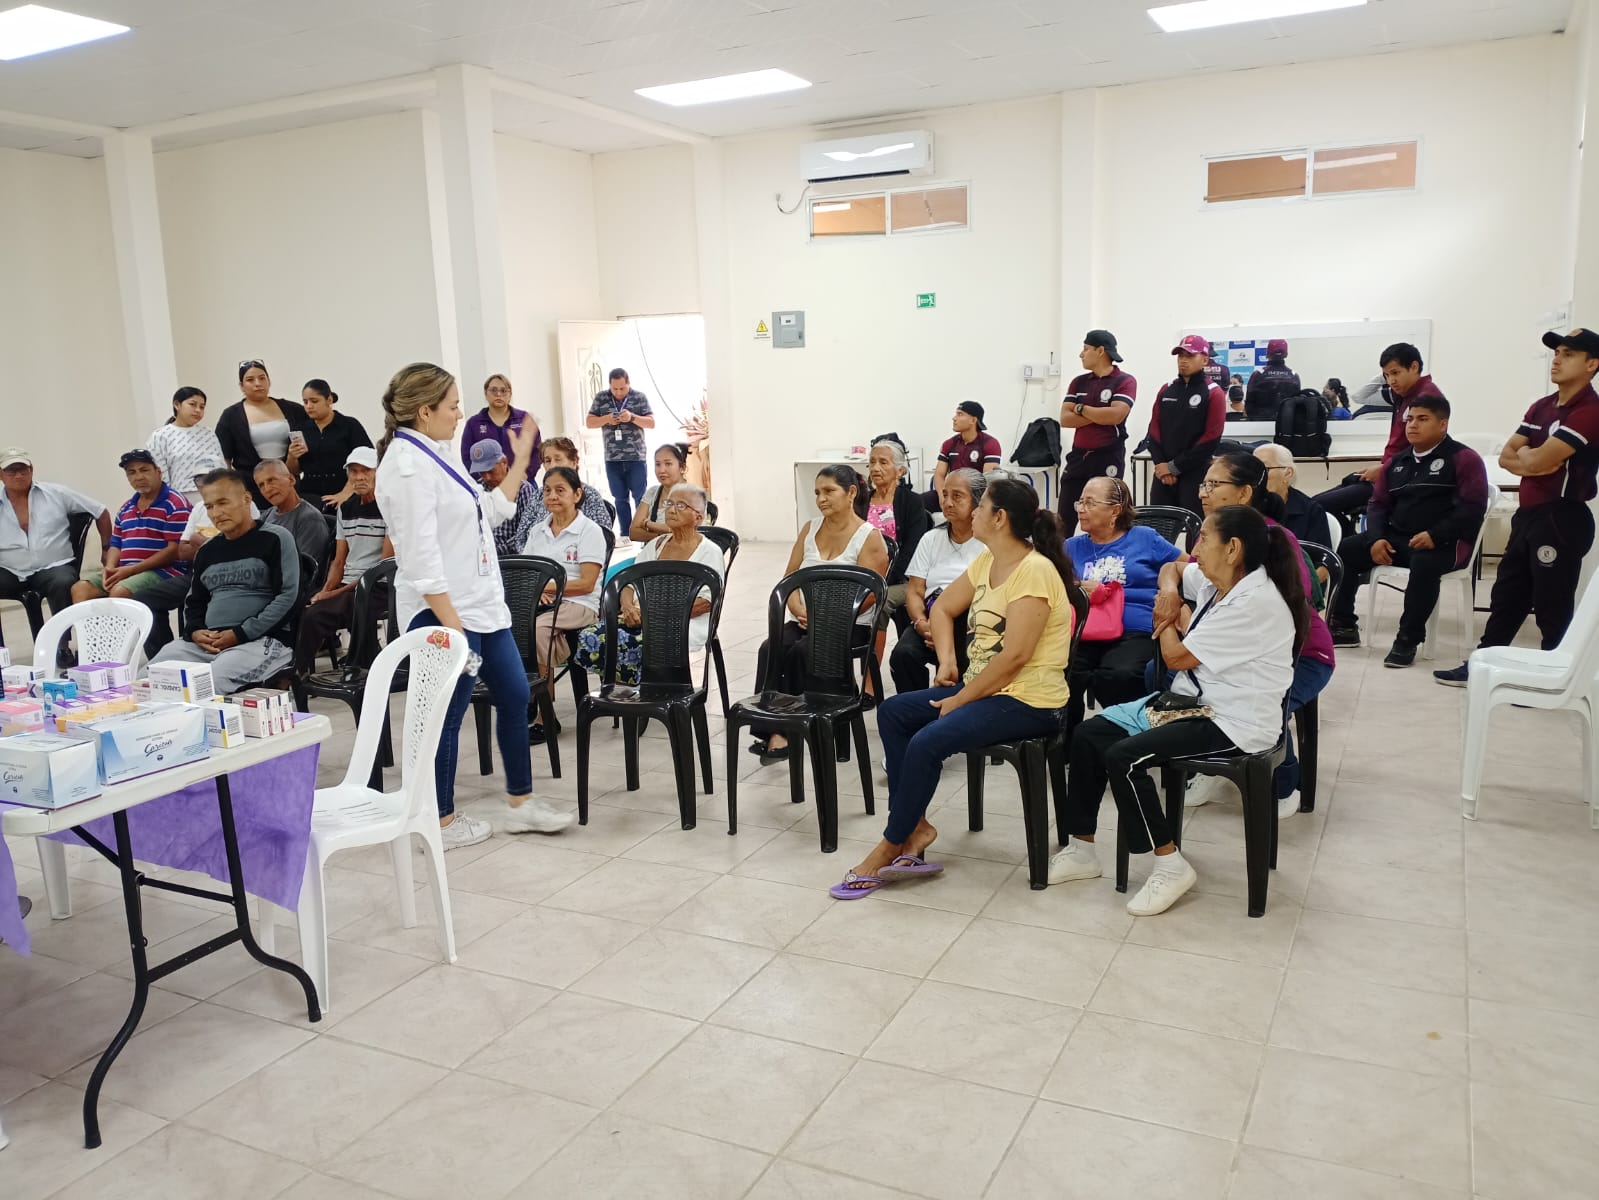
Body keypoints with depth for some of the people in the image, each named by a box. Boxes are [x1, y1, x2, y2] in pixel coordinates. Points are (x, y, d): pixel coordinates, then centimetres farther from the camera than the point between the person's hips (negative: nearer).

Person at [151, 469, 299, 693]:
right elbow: (193, 602, 28)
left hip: (264, 640, -6)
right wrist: (195, 631, 4)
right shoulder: (207, 551, 21)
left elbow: (287, 596, -8)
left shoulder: (275, 538, 1)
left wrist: (240, 634, -13)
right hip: (207, 643, 6)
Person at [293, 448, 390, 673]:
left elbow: (386, 565, -10)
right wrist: (326, 590, -3)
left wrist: (340, 591, -13)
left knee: (313, 616, -27)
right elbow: (339, 561, 18)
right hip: (346, 587, 6)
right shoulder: (346, 509, 17)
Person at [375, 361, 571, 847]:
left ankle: (521, 803, 25)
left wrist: (520, 462, 18)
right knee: (446, 716, 3)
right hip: (445, 613, -10)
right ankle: (441, 822, 18)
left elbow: (490, 512, 20)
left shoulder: (436, 454, 12)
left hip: (482, 606, 10)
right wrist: (451, 625, -24)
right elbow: (421, 559, -23)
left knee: (514, 696, 14)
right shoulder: (408, 465, -18)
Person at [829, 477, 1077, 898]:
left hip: (1029, 701, -10)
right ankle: (914, 825, 1)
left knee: (927, 742, -25)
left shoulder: (1034, 571, -19)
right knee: (892, 711, 3)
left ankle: (891, 847, -7)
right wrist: (946, 661, 3)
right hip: (980, 687, 10)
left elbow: (1014, 656, -25)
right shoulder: (987, 561, 8)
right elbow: (943, 608, 19)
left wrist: (959, 700, -17)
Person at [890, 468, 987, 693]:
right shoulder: (931, 539, 19)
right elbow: (914, 590, 12)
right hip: (930, 621, 4)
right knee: (903, 654, -26)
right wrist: (922, 624, -10)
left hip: (971, 625, -3)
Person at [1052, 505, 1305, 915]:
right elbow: (1171, 569, 27)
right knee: (1088, 735, 1)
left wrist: (1171, 616, 1)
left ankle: (1171, 865, -9)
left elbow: (1177, 657, -19)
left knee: (1123, 757, -25)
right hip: (1190, 700, 10)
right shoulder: (1213, 581, 3)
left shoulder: (1255, 602, -23)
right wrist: (1171, 596, 5)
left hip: (1234, 724, -10)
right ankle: (1080, 850, 10)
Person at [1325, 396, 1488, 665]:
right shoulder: (1398, 462, 18)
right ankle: (1344, 626, -2)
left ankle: (1408, 639, -28)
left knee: (1424, 563, -39)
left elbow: (1473, 508, -12)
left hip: (1446, 543, -7)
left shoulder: (1464, 458, -2)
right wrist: (1376, 538, -4)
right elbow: (1379, 504, 16)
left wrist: (1435, 536, -24)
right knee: (1344, 550, -10)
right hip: (1397, 538, 7)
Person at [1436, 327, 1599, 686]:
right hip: (1528, 514, 9)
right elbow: (1506, 457, 9)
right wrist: (1527, 461, -11)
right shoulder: (1541, 407, 13)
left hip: (1562, 519, -9)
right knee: (1506, 596, 14)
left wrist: (1524, 454, -2)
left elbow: (1538, 460, -22)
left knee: (1552, 606, 0)